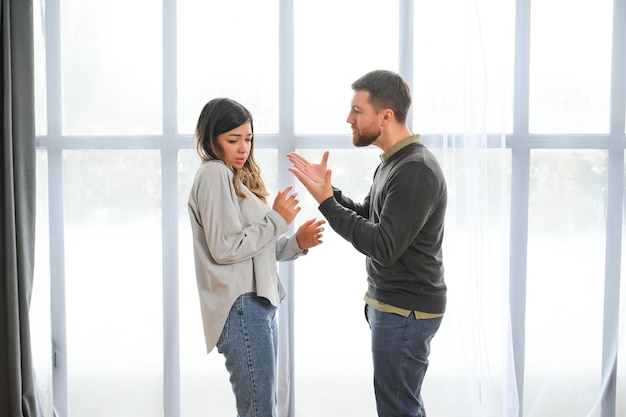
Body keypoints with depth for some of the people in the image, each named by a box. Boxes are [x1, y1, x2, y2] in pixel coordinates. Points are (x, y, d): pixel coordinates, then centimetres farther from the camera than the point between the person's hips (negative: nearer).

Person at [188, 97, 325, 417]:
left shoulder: (238, 178, 21)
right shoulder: (215, 174, -8)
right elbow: (225, 248, -16)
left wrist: (296, 242, 4)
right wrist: (277, 219, -10)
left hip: (258, 304, 10)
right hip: (241, 307, -10)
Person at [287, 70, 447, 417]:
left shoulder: (417, 170, -22)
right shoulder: (393, 162, 11)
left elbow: (384, 247, -26)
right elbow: (367, 217, 16)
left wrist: (326, 203, -23)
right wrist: (327, 189, 4)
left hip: (405, 311, -10)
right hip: (392, 304, 10)